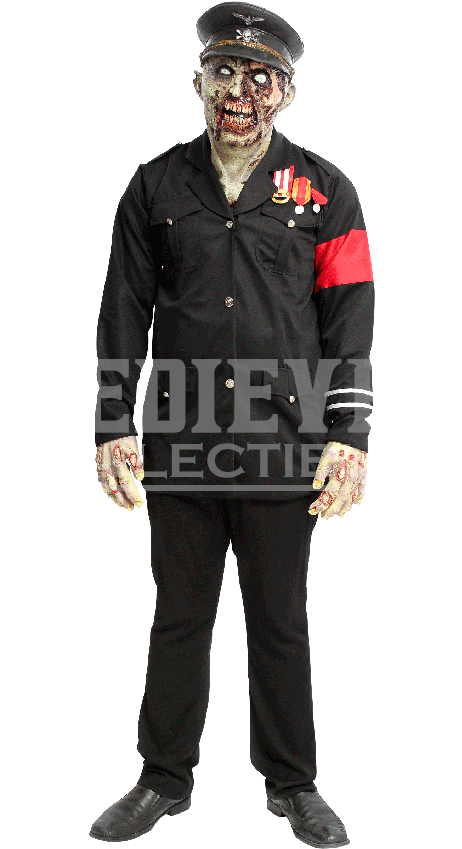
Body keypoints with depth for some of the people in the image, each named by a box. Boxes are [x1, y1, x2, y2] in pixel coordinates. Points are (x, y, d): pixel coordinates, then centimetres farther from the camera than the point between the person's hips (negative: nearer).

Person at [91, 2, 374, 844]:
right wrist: (112, 428, 0)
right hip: (178, 444, 1)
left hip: (284, 444, -1)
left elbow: (349, 323, 1)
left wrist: (349, 439, -7)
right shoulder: (156, 186, 7)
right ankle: (164, 779, 28)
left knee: (280, 625, 10)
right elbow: (122, 315, 7)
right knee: (179, 619, 12)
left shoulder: (324, 190, 5)